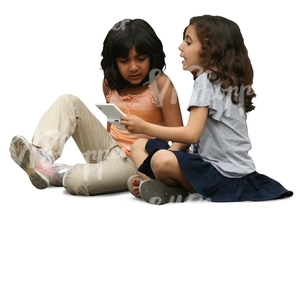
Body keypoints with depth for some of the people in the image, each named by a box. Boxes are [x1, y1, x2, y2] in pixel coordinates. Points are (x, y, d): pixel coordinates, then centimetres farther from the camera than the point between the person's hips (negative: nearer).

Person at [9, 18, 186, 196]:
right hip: (109, 149, 7)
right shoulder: (110, 83, 4)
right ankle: (44, 160, -23)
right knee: (69, 102, -8)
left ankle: (59, 173, -2)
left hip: (136, 161, -6)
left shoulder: (160, 84, -13)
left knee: (76, 181, -35)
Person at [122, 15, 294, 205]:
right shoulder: (228, 81, 14)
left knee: (162, 160, -38)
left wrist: (145, 127, -17)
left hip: (223, 174, -10)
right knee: (140, 146, 11)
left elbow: (192, 134, -22)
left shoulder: (205, 80, -14)